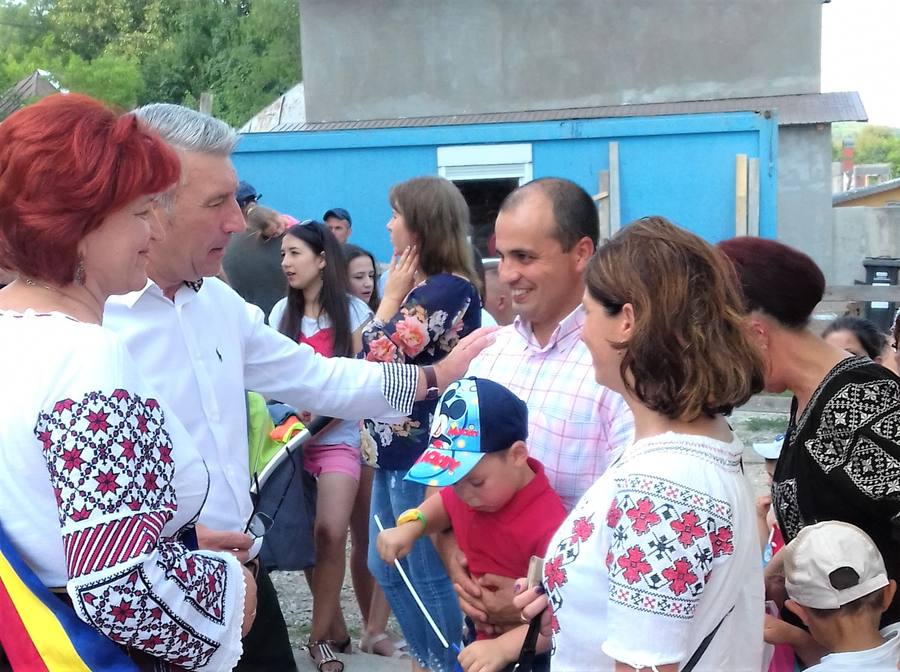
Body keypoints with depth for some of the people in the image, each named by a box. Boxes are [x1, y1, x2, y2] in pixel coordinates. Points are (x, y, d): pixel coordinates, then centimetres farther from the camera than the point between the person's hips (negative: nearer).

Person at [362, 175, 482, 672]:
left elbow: (380, 356, -19)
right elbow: (371, 355, 21)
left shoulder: (448, 289, -17)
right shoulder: (425, 285, 13)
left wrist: (390, 296, -8)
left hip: (422, 454, -10)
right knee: (385, 568, 19)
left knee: (430, 577, 2)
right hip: (398, 449, 10)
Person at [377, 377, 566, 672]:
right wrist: (411, 525, -1)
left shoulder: (548, 524, -31)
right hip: (480, 640, 8)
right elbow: (444, 503, 19)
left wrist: (504, 647, -40)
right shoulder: (469, 492, -4)